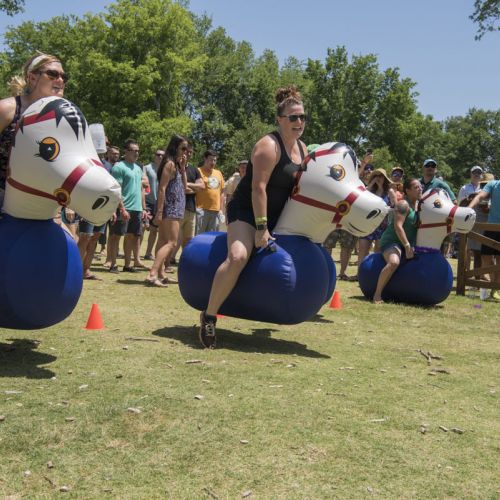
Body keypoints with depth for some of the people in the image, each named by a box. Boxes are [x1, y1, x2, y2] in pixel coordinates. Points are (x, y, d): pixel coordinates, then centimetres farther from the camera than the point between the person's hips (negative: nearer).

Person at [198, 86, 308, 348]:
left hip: (276, 215, 9)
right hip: (246, 210, -9)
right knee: (238, 257, -32)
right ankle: (209, 316, -19)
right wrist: (261, 228, -28)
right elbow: (258, 188, -25)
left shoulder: (302, 149, 8)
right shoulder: (269, 145, -18)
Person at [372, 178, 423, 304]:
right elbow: (398, 226, -23)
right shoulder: (403, 204, -14)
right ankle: (377, 294, -28)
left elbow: (418, 225, 19)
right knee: (394, 262, -35)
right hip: (391, 240, -9)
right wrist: (407, 246, -25)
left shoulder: (419, 204, 11)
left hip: (408, 243, 9)